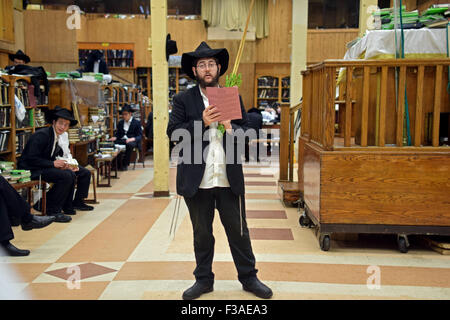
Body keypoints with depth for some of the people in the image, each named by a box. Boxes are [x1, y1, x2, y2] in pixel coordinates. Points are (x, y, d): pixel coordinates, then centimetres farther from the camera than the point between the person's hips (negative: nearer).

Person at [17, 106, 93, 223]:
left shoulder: (60, 137, 9)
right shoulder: (42, 135, -17)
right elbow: (31, 159, -22)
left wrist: (66, 165, -8)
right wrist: (53, 163, -24)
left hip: (48, 166, 9)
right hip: (32, 170, -9)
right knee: (67, 176, -30)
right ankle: (52, 210, -19)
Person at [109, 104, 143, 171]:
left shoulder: (137, 123, 4)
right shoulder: (120, 123, 20)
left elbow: (140, 136, -3)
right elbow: (118, 134, 19)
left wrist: (132, 139, -23)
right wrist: (115, 137, -5)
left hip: (132, 141, -4)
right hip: (121, 140, 4)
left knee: (130, 144, -41)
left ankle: (125, 164, -28)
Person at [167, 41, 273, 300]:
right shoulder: (183, 100, 3)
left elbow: (247, 130, 5)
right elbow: (173, 133, -7)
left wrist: (231, 128, -16)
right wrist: (202, 123, -19)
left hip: (230, 179, 1)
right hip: (197, 180, -1)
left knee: (238, 231, 10)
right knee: (202, 233, 13)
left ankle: (249, 277, 26)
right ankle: (204, 280, 28)